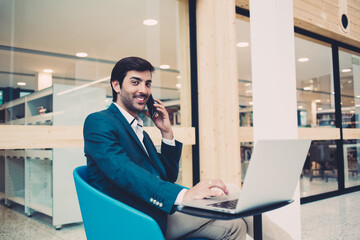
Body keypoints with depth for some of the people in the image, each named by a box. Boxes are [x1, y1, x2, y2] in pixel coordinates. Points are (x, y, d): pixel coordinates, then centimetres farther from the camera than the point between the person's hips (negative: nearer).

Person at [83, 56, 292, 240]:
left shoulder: (138, 128, 21)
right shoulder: (99, 122, -6)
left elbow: (169, 176, 19)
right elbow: (123, 172, -24)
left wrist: (167, 132, 6)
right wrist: (183, 194, -36)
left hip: (157, 210, 8)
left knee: (235, 223, -9)